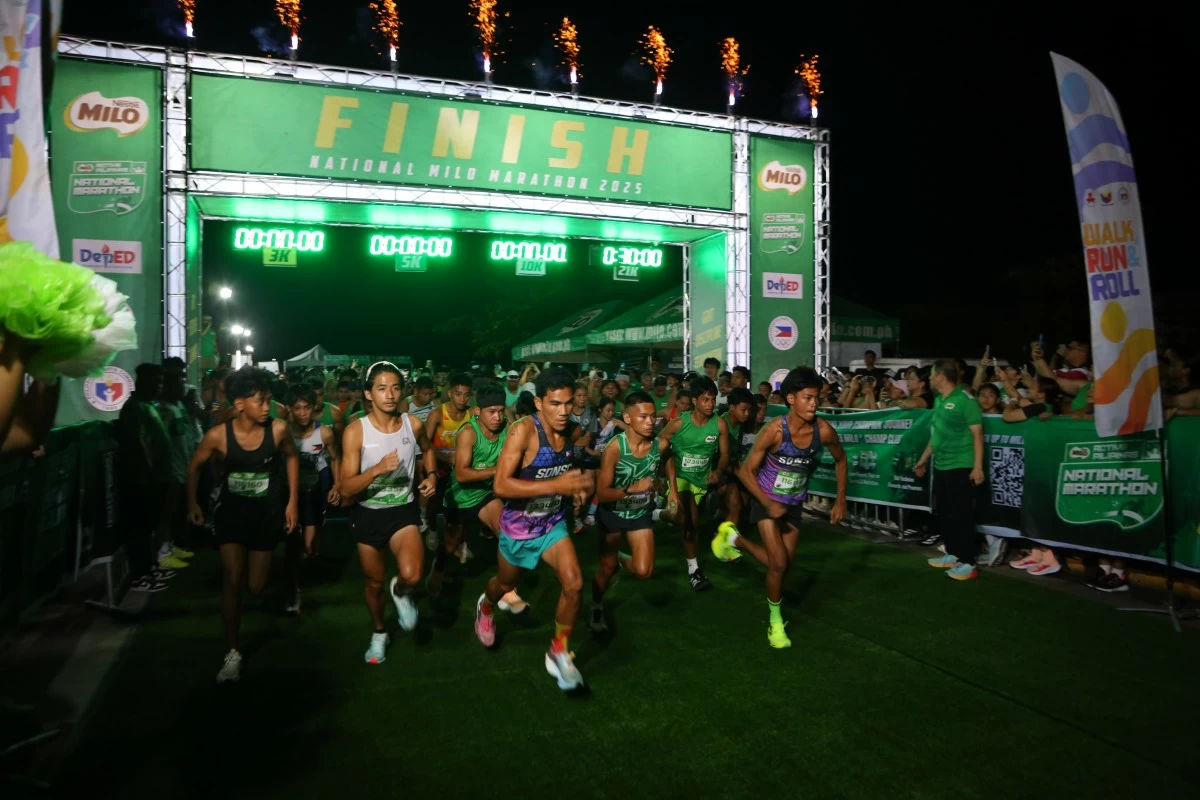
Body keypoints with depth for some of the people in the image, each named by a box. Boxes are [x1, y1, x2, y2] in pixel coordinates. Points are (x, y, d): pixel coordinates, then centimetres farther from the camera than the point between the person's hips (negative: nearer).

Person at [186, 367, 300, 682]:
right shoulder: (217, 435, -19)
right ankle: (232, 654, 9)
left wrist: (293, 501, 0)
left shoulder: (278, 429, -19)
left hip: (267, 513, 0)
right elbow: (195, 466, 1)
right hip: (231, 511, 0)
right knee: (232, 581, -5)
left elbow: (291, 457, 2)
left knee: (256, 586, 6)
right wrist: (192, 503, 5)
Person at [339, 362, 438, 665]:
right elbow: (347, 489, -19)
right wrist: (377, 469, -34)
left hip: (403, 510, 0)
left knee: (412, 575, -24)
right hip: (367, 514, 0)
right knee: (374, 581, 17)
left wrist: (432, 474, 0)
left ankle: (400, 592, 14)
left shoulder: (413, 424, -9)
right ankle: (379, 634, 45)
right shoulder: (355, 431, -17)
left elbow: (427, 449, 17)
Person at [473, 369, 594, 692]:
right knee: (506, 585, 21)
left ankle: (559, 653, 8)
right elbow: (501, 485, -33)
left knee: (574, 584, -14)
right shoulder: (523, 431, -27)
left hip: (553, 522, 4)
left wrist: (577, 487, -8)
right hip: (519, 524, -3)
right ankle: (486, 605, 58)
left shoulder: (569, 432, -8)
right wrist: (556, 485, -39)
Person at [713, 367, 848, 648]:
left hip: (794, 503, 5)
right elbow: (746, 471, -19)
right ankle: (775, 621, 14)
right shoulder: (774, 430, -28)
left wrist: (840, 500, 0)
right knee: (779, 564, -11)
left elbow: (840, 460, 3)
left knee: (784, 564, 11)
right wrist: (769, 504, -25)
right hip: (767, 500, -4)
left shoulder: (824, 430, -19)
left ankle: (735, 538, 34)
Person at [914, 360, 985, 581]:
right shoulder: (938, 401, 11)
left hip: (961, 467, -8)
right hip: (941, 466, 8)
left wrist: (978, 466, -19)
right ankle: (952, 554, 28)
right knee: (942, 512, 15)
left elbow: (977, 434, -14)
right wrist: (924, 459, 23)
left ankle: (968, 563, 7)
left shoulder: (964, 400, -13)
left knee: (961, 515, -2)